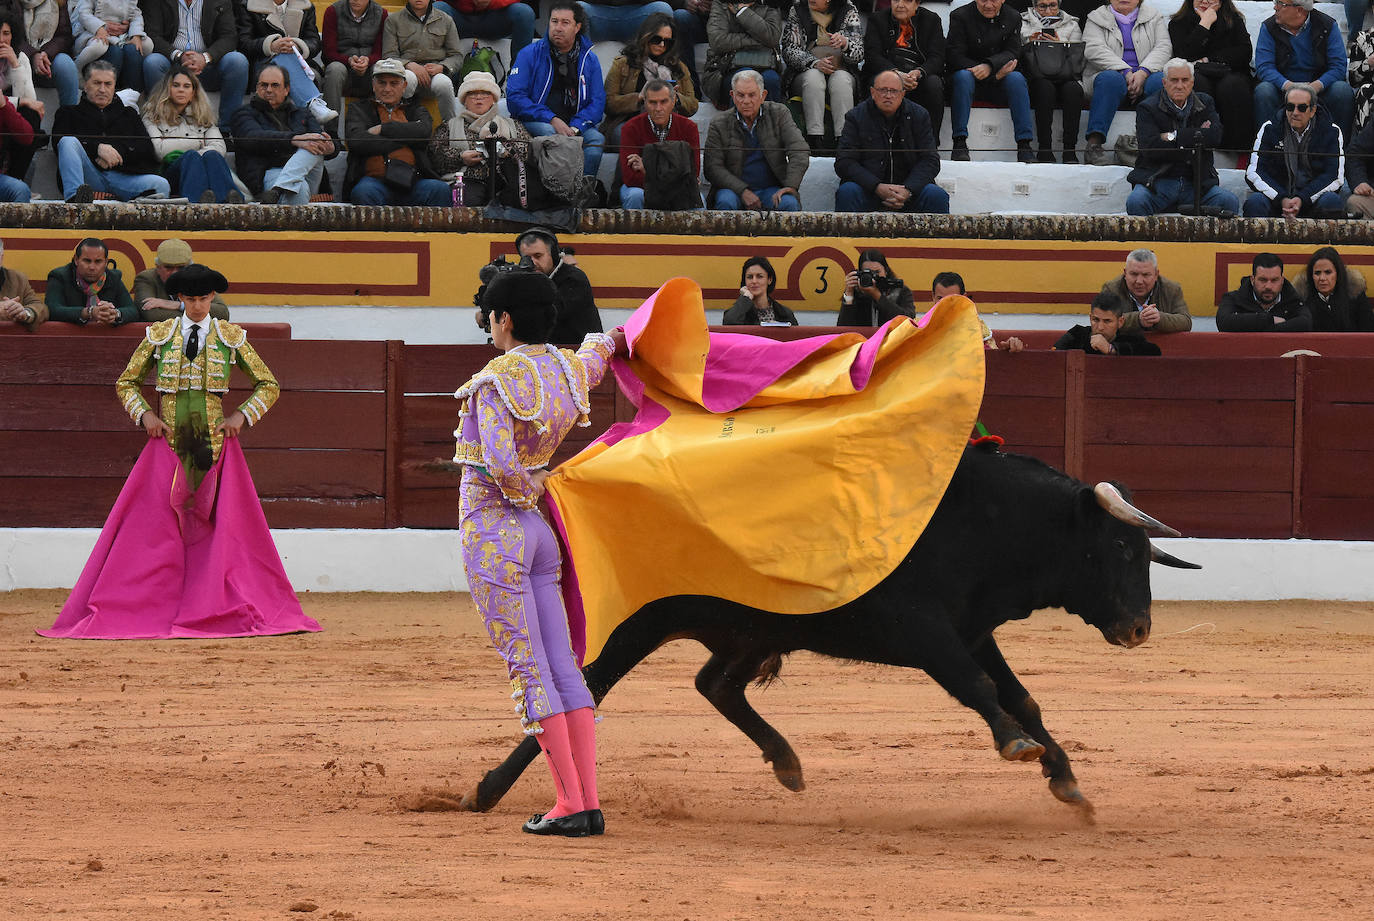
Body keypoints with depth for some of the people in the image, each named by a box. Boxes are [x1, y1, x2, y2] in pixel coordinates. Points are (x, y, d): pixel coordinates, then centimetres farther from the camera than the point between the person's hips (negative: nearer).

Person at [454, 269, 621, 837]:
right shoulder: (572, 370, 5)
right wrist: (608, 340, 54)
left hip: (491, 530, -7)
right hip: (537, 533, 7)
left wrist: (528, 490, -9)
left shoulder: (497, 380, -17)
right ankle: (590, 804, 5)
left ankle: (570, 806, -8)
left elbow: (502, 461, -29)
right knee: (563, 667, 7)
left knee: (529, 669, -5)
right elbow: (601, 345, 31)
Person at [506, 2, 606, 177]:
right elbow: (514, 97, -5)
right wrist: (551, 120, -17)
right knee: (548, 132, -36)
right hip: (535, 122, -2)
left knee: (596, 139, -28)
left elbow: (597, 102, 7)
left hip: (574, 125, 2)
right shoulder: (531, 54, 3)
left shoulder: (589, 60, 11)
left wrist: (575, 128, -14)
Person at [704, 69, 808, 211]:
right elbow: (713, 168, -4)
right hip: (734, 188, 0)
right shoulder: (719, 125, 2)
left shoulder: (778, 113, 4)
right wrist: (743, 191, -19)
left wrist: (791, 186, -20)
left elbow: (800, 152, -4)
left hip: (770, 188, 0)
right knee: (725, 202, -34)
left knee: (789, 203, -31)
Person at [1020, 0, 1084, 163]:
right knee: (1045, 87, -37)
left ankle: (1070, 150, -39)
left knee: (1073, 89, -35)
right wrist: (1028, 45, -10)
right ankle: (1045, 150, -41)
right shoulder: (1023, 23, 18)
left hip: (1065, 77, 1)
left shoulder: (1071, 25, 19)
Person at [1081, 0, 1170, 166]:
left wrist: (1143, 73, -17)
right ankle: (1094, 143, -47)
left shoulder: (1153, 17, 18)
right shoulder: (1096, 18, 13)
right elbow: (1095, 50, -4)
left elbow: (1163, 47, 3)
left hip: (1144, 77, 1)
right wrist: (1126, 72, -19)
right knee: (1110, 79, -37)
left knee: (1160, 81, -33)